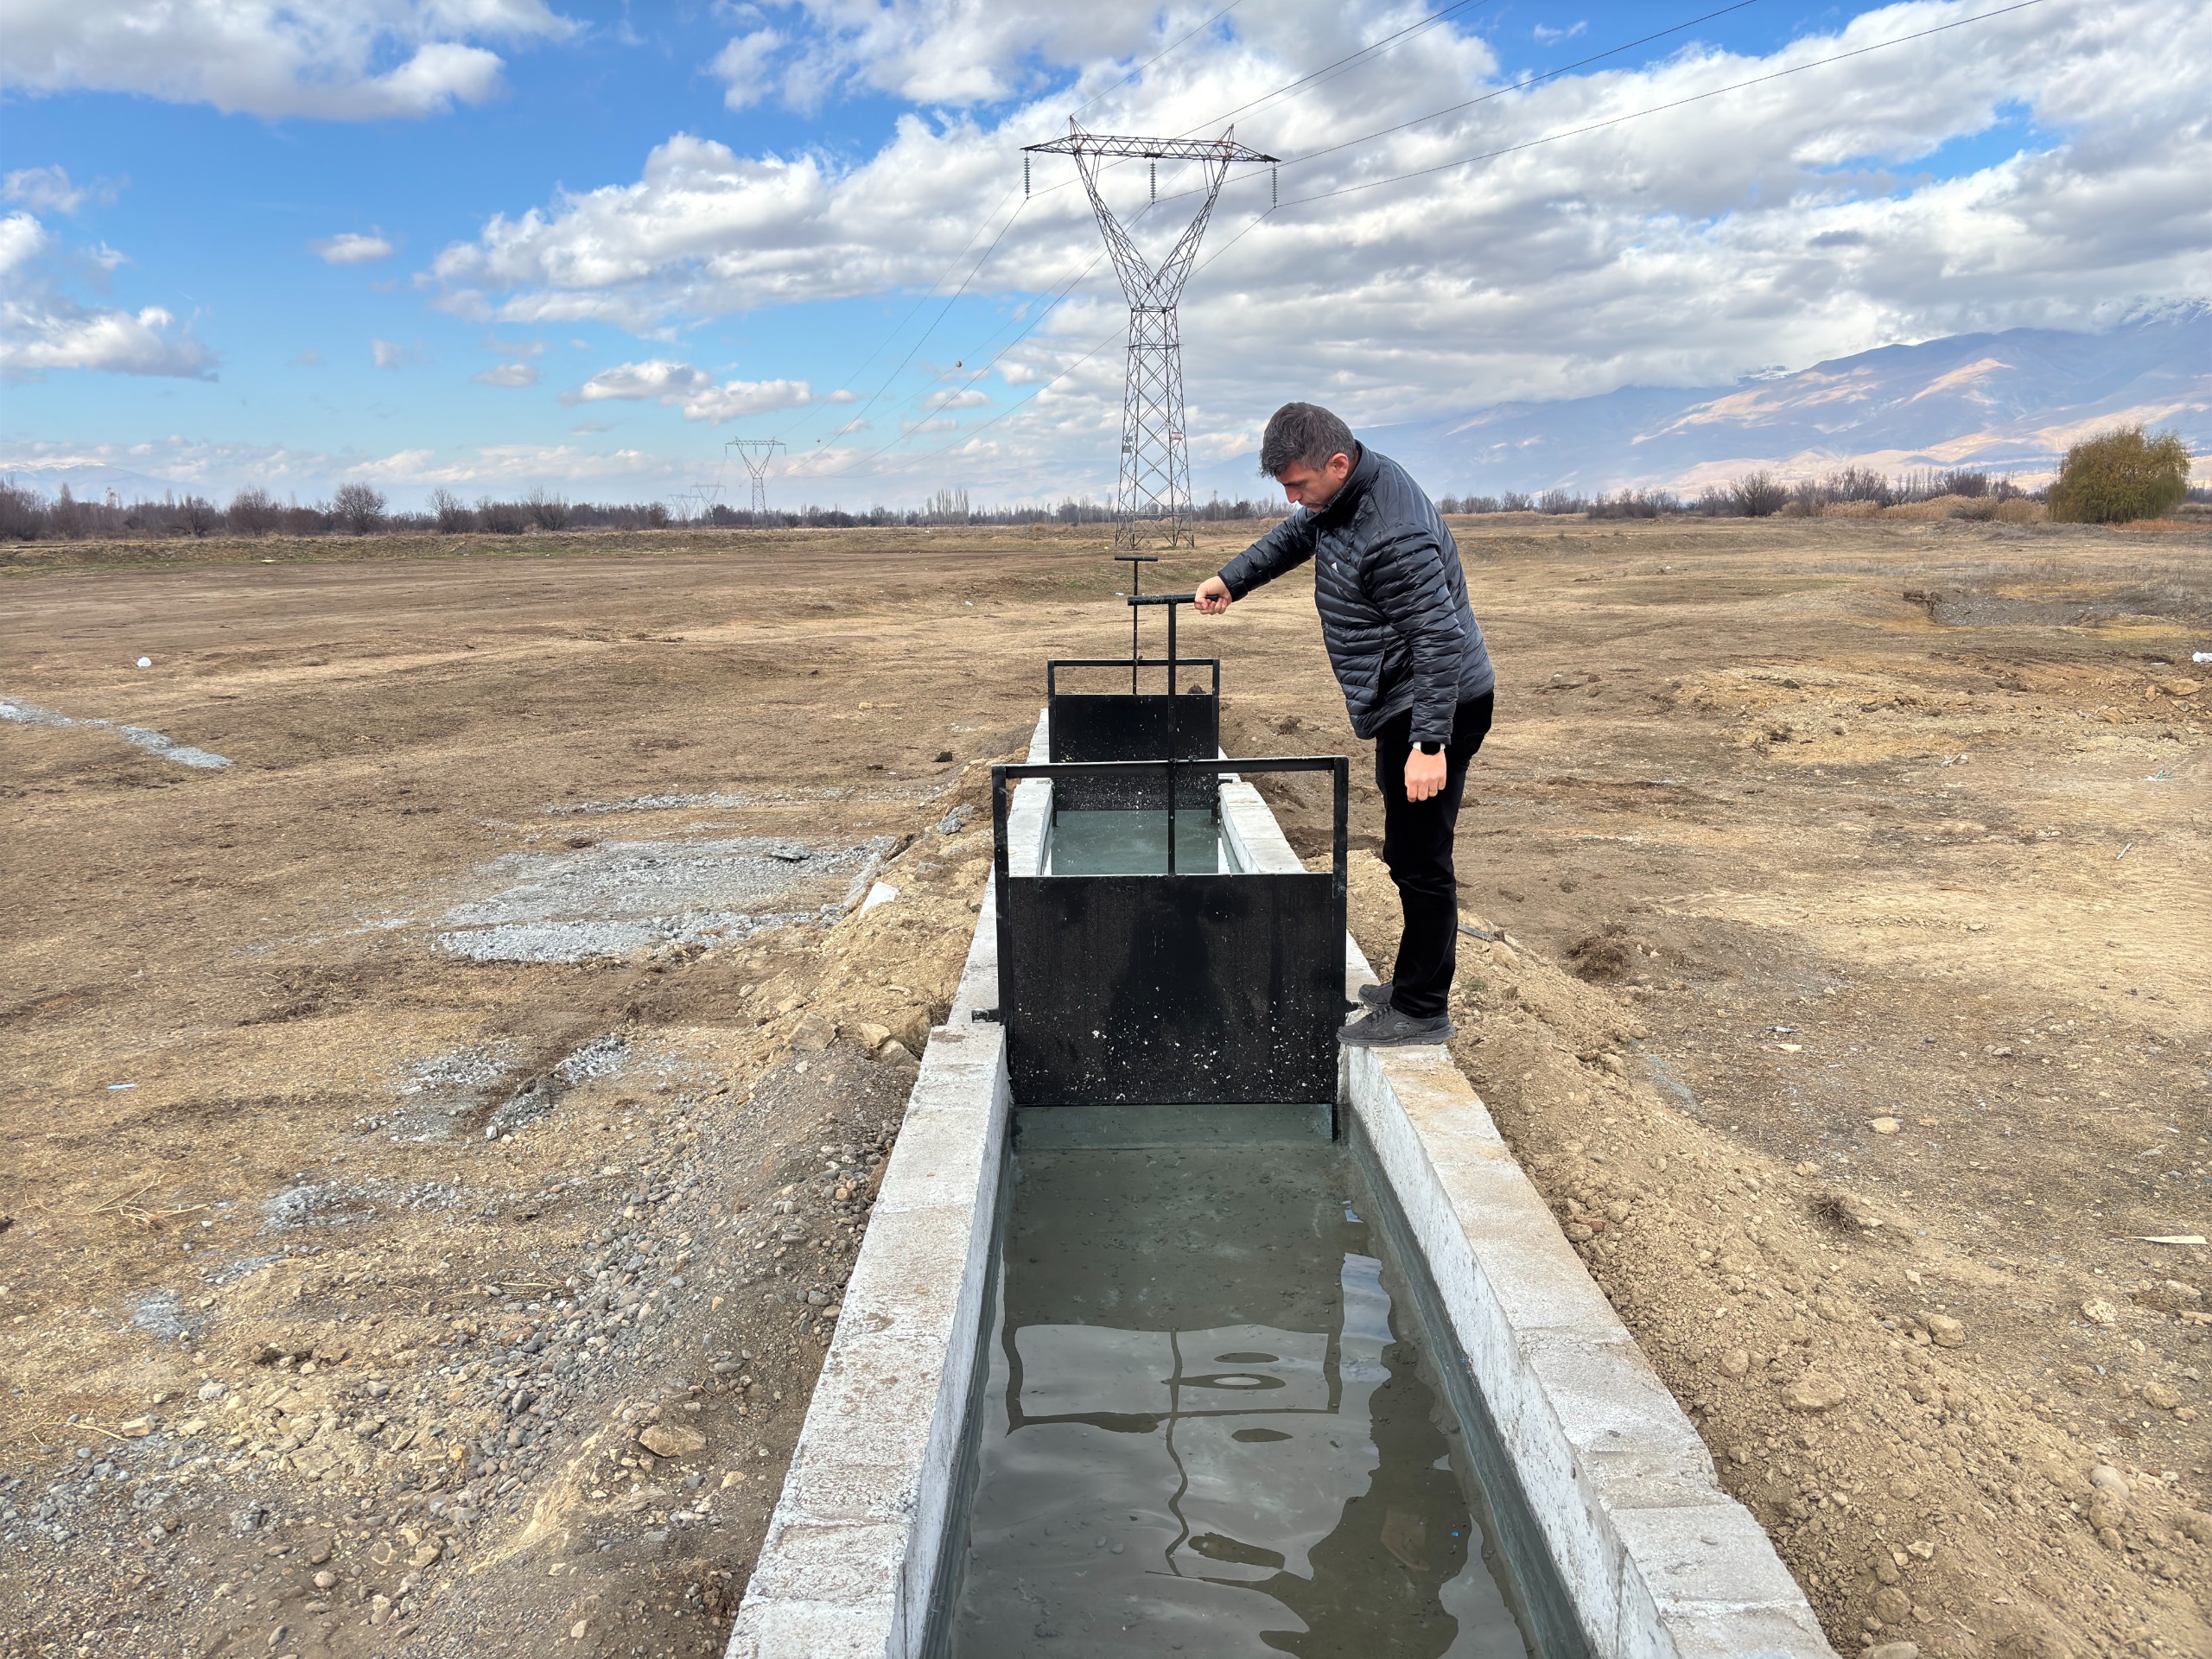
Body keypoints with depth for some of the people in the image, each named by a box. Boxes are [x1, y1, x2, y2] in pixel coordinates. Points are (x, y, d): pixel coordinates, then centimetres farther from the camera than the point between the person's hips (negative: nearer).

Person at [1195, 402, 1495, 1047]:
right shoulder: (1344, 493, 4)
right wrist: (1231, 578, 19)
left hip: (1436, 707, -11)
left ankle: (1422, 1010, 6)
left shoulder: (1394, 534, -28)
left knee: (1419, 860, -4)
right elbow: (1296, 535, 26)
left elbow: (1440, 638, -29)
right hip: (1403, 704, 11)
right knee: (1408, 854, 17)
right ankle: (1412, 984, 30)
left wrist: (1429, 743, -31)